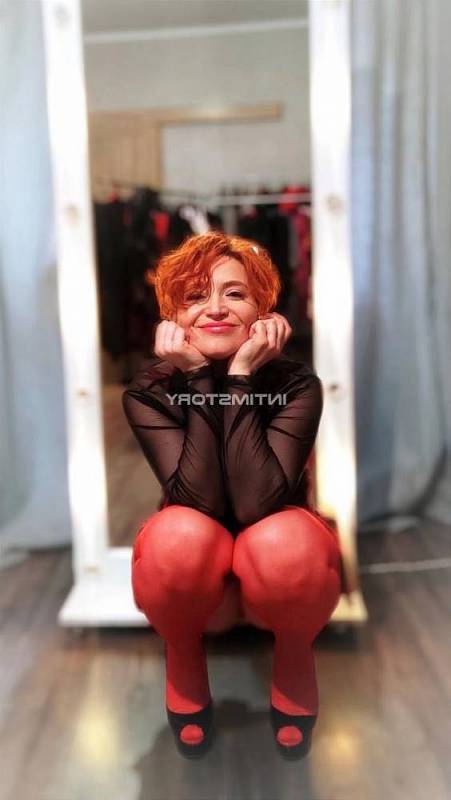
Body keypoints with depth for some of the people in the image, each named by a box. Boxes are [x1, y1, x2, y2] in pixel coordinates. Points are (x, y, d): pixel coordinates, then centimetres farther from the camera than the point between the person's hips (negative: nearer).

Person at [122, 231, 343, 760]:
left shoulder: (296, 383, -17)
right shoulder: (148, 390, -14)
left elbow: (258, 504, -30)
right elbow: (199, 502, -28)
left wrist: (240, 376, -30)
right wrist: (199, 378, -28)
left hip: (277, 576, 0)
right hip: (195, 579, 1)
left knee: (284, 542, -35)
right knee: (180, 535, -34)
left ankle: (294, 652, 0)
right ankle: (182, 653, 1)